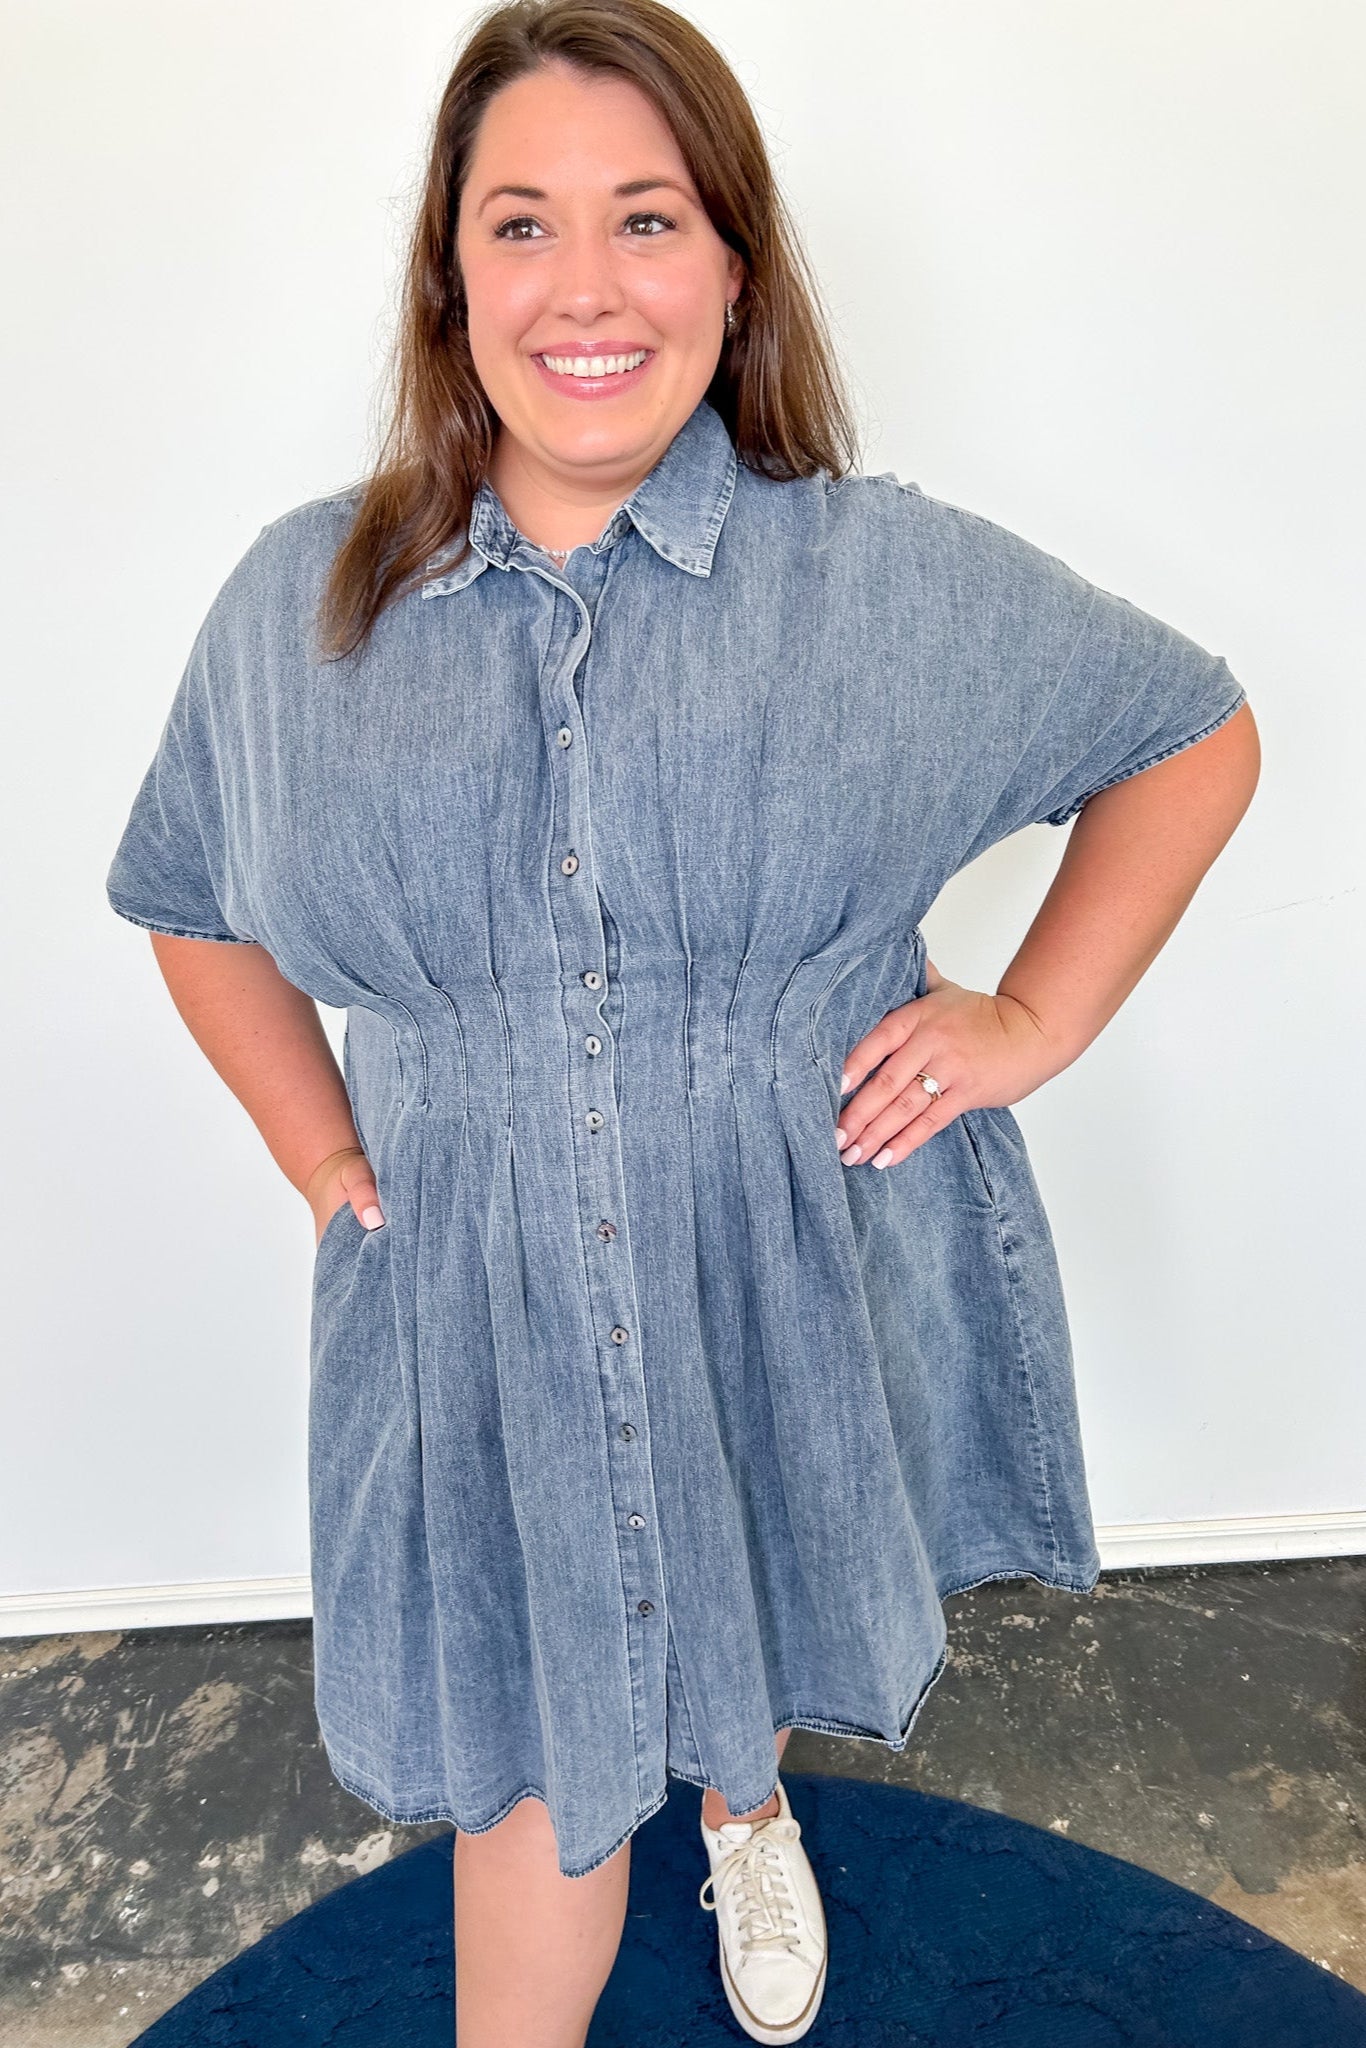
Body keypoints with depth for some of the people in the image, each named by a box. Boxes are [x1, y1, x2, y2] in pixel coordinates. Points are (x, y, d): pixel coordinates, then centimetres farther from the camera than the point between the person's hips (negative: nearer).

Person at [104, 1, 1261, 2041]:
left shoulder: (892, 571, -7)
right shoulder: (299, 603, -2)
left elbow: (1194, 734, 4)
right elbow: (194, 901, 12)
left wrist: (1036, 1019, -5)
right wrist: (322, 1155, 2)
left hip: (814, 1270, 1)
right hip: (480, 1307, 0)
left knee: (765, 1632, 27)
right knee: (527, 1751, 13)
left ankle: (749, 1810, 64)